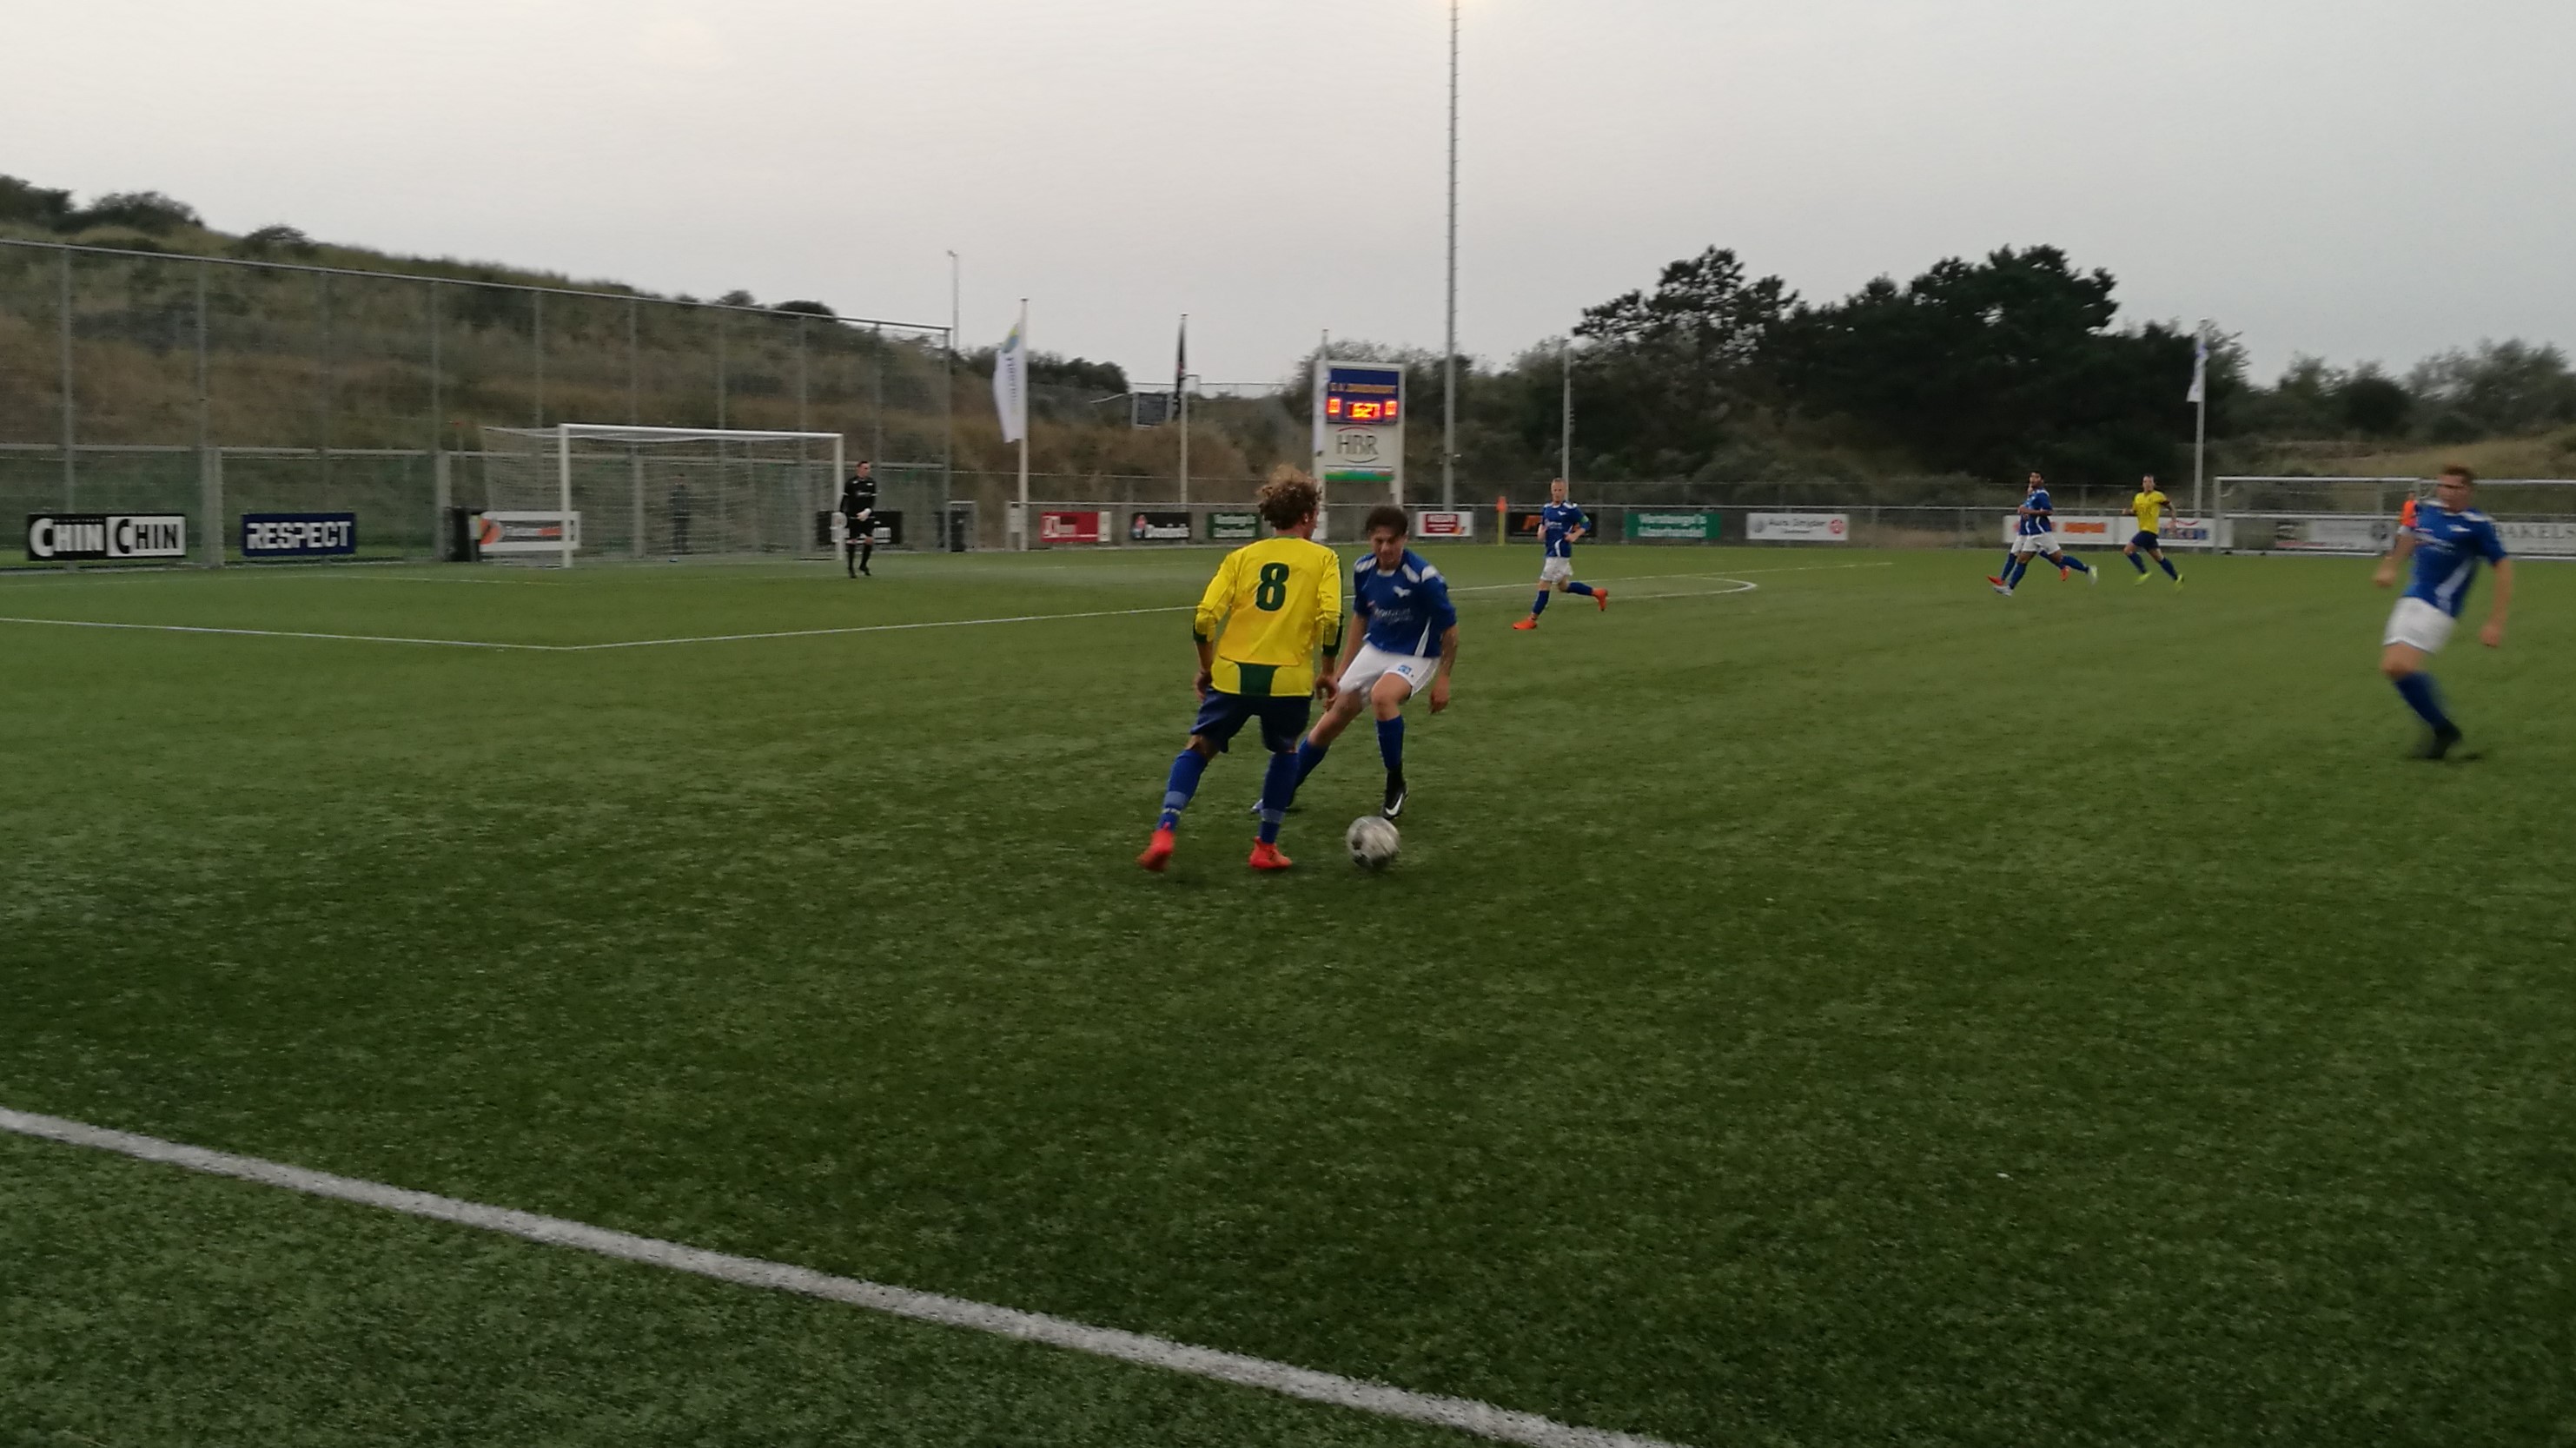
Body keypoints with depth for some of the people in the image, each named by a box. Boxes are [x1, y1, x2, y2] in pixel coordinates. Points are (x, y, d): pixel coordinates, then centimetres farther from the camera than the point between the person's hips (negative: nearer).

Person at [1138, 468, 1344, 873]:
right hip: (1289, 678, -1)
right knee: (1285, 752, 24)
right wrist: (1327, 672, 5)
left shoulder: (1242, 556, 10)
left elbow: (1204, 619, 0)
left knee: (1198, 748, 15)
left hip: (1232, 674, 1)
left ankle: (1164, 833, -4)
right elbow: (1330, 620, -9)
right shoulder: (1323, 558, 4)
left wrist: (1206, 668, 14)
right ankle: (1266, 847, 21)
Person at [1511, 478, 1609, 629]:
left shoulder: (1570, 509, -10)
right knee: (1563, 586, 17)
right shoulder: (1546, 509, 10)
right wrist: (1541, 532, 3)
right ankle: (1597, 593, 32)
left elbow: (1587, 524, -3)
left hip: (1560, 552, -8)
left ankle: (1532, 620, -1)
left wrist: (1575, 535, -18)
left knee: (1544, 585, -7)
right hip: (1549, 551, 8)